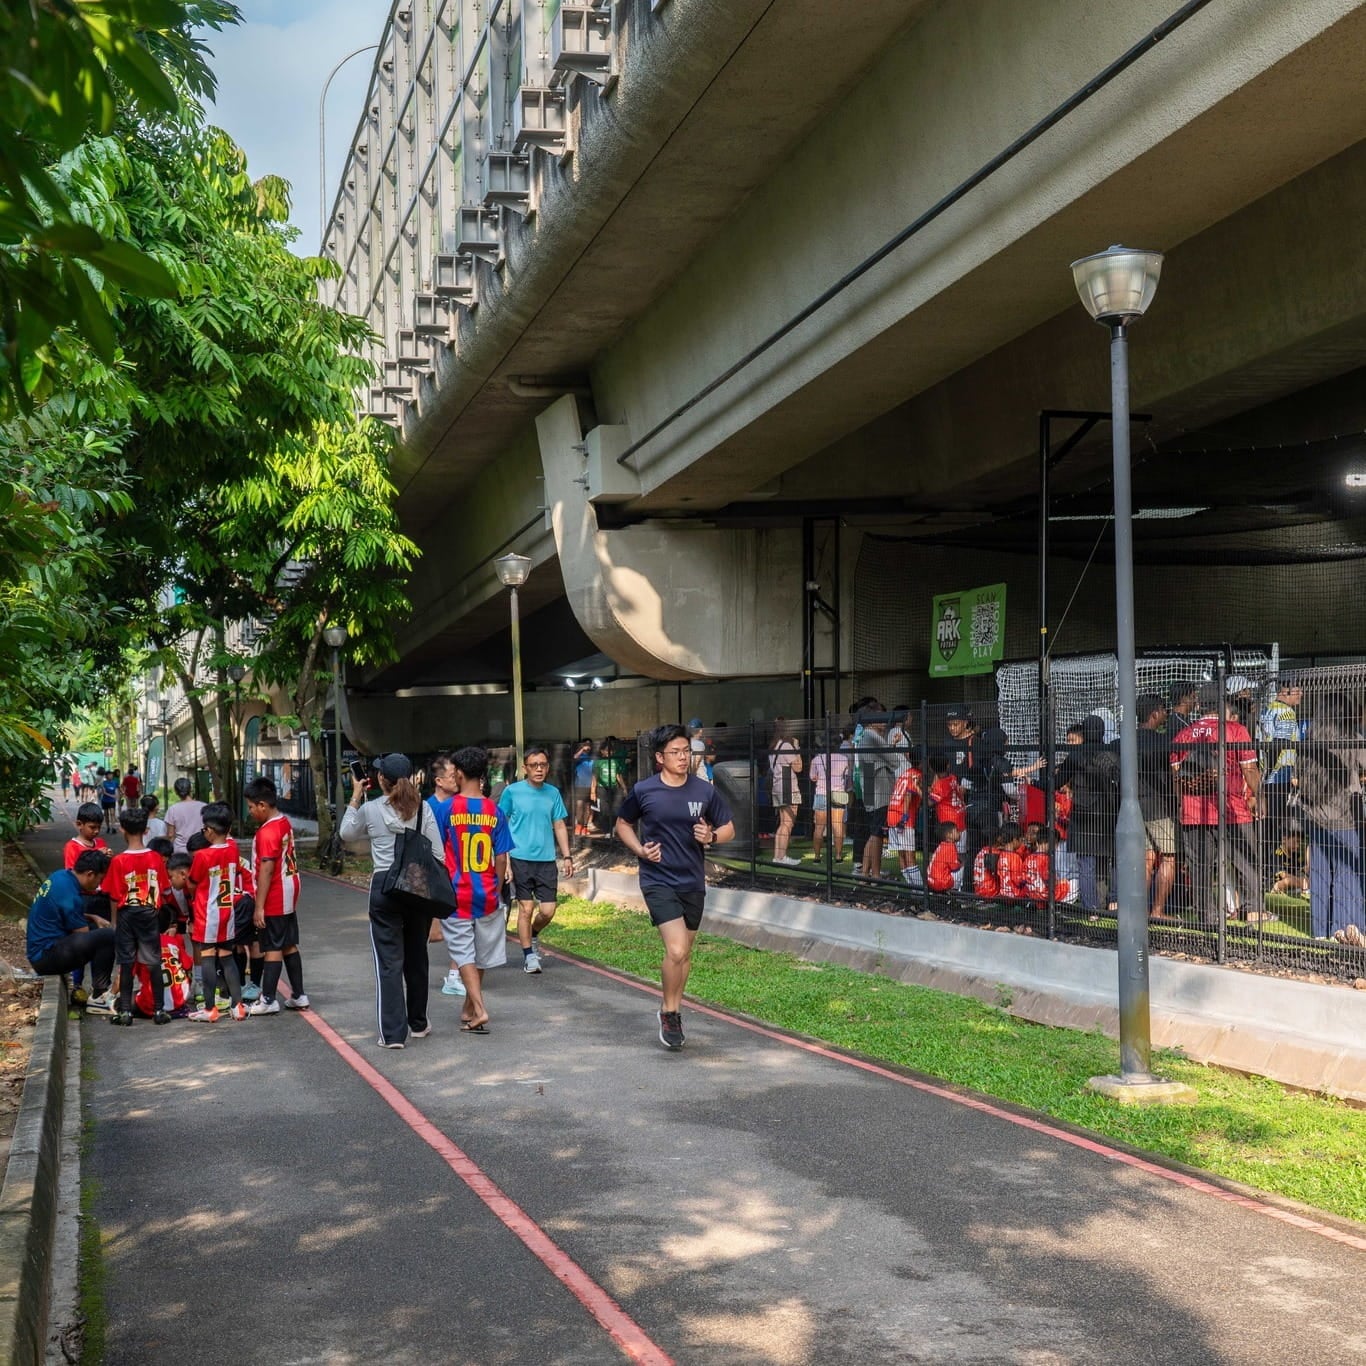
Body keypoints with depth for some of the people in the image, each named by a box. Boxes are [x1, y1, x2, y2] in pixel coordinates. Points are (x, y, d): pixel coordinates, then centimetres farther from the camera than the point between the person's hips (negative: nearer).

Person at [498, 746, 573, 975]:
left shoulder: (553, 793, 8)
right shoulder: (512, 791, -2)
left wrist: (567, 856, 7)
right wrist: (504, 861, -4)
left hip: (547, 860, 3)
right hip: (521, 859, -3)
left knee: (548, 910, 0)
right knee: (526, 908, -2)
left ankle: (532, 935, 30)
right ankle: (529, 955, 12)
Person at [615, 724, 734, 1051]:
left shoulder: (705, 791, -1)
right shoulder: (643, 791, -6)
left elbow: (729, 829, 8)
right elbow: (623, 824, 10)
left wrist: (711, 836, -13)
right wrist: (639, 849, -7)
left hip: (693, 882, 4)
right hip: (658, 880, -4)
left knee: (685, 951, 13)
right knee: (676, 949, -17)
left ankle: (673, 1009, 32)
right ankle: (668, 1012, 3)